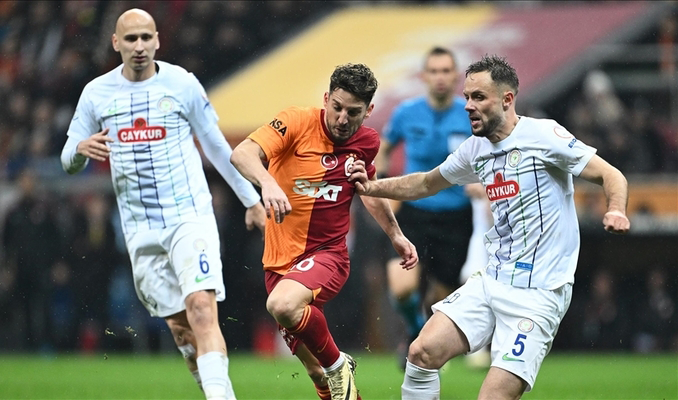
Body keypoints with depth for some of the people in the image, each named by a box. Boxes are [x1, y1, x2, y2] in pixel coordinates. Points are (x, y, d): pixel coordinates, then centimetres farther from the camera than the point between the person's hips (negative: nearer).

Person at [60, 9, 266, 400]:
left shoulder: (182, 84, -1)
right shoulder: (96, 93, 4)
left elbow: (217, 146, 10)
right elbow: (69, 162, 9)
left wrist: (252, 199, 14)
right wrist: (81, 150, -15)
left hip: (190, 216, -3)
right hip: (141, 230, 3)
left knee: (202, 308, -21)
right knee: (179, 325, 3)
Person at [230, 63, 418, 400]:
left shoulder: (367, 142, 0)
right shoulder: (297, 123, -11)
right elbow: (242, 154, -26)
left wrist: (396, 236, 28)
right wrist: (268, 182, -45)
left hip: (326, 255, -1)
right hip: (281, 258, 1)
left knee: (283, 305, -34)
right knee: (316, 372, 5)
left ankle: (338, 365, -10)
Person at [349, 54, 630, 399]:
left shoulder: (543, 135, -10)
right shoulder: (475, 150, 10)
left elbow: (611, 176, -11)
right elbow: (427, 183, 28)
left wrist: (616, 211, -32)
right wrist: (372, 187, 16)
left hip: (539, 293, -7)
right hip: (491, 281, 7)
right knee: (423, 352, -7)